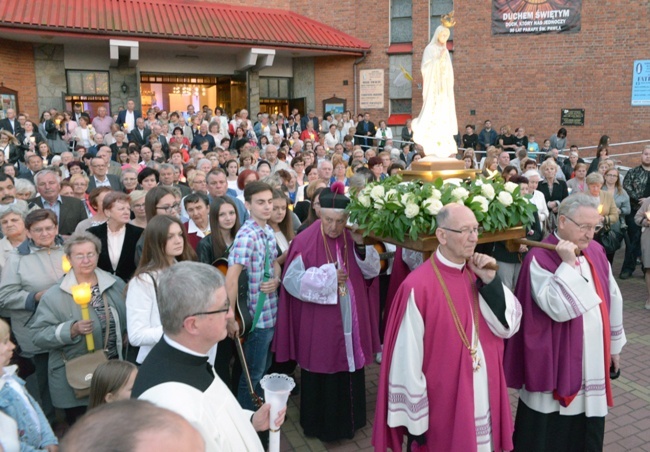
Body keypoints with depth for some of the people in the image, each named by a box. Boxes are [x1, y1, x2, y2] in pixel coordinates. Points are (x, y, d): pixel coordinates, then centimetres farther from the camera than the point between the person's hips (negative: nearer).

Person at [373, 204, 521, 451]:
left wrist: (490, 280, -16)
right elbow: (407, 362, -18)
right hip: (441, 407, -6)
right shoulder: (418, 286, -22)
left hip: (484, 401, 6)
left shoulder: (479, 274, 0)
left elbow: (509, 326, -3)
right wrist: (416, 421, -12)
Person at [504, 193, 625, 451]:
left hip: (593, 361, 6)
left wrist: (614, 343, 18)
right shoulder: (540, 258, -18)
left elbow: (613, 298, 14)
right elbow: (558, 309, -28)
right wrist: (568, 264, -28)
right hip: (556, 364, -6)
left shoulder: (596, 252, 4)